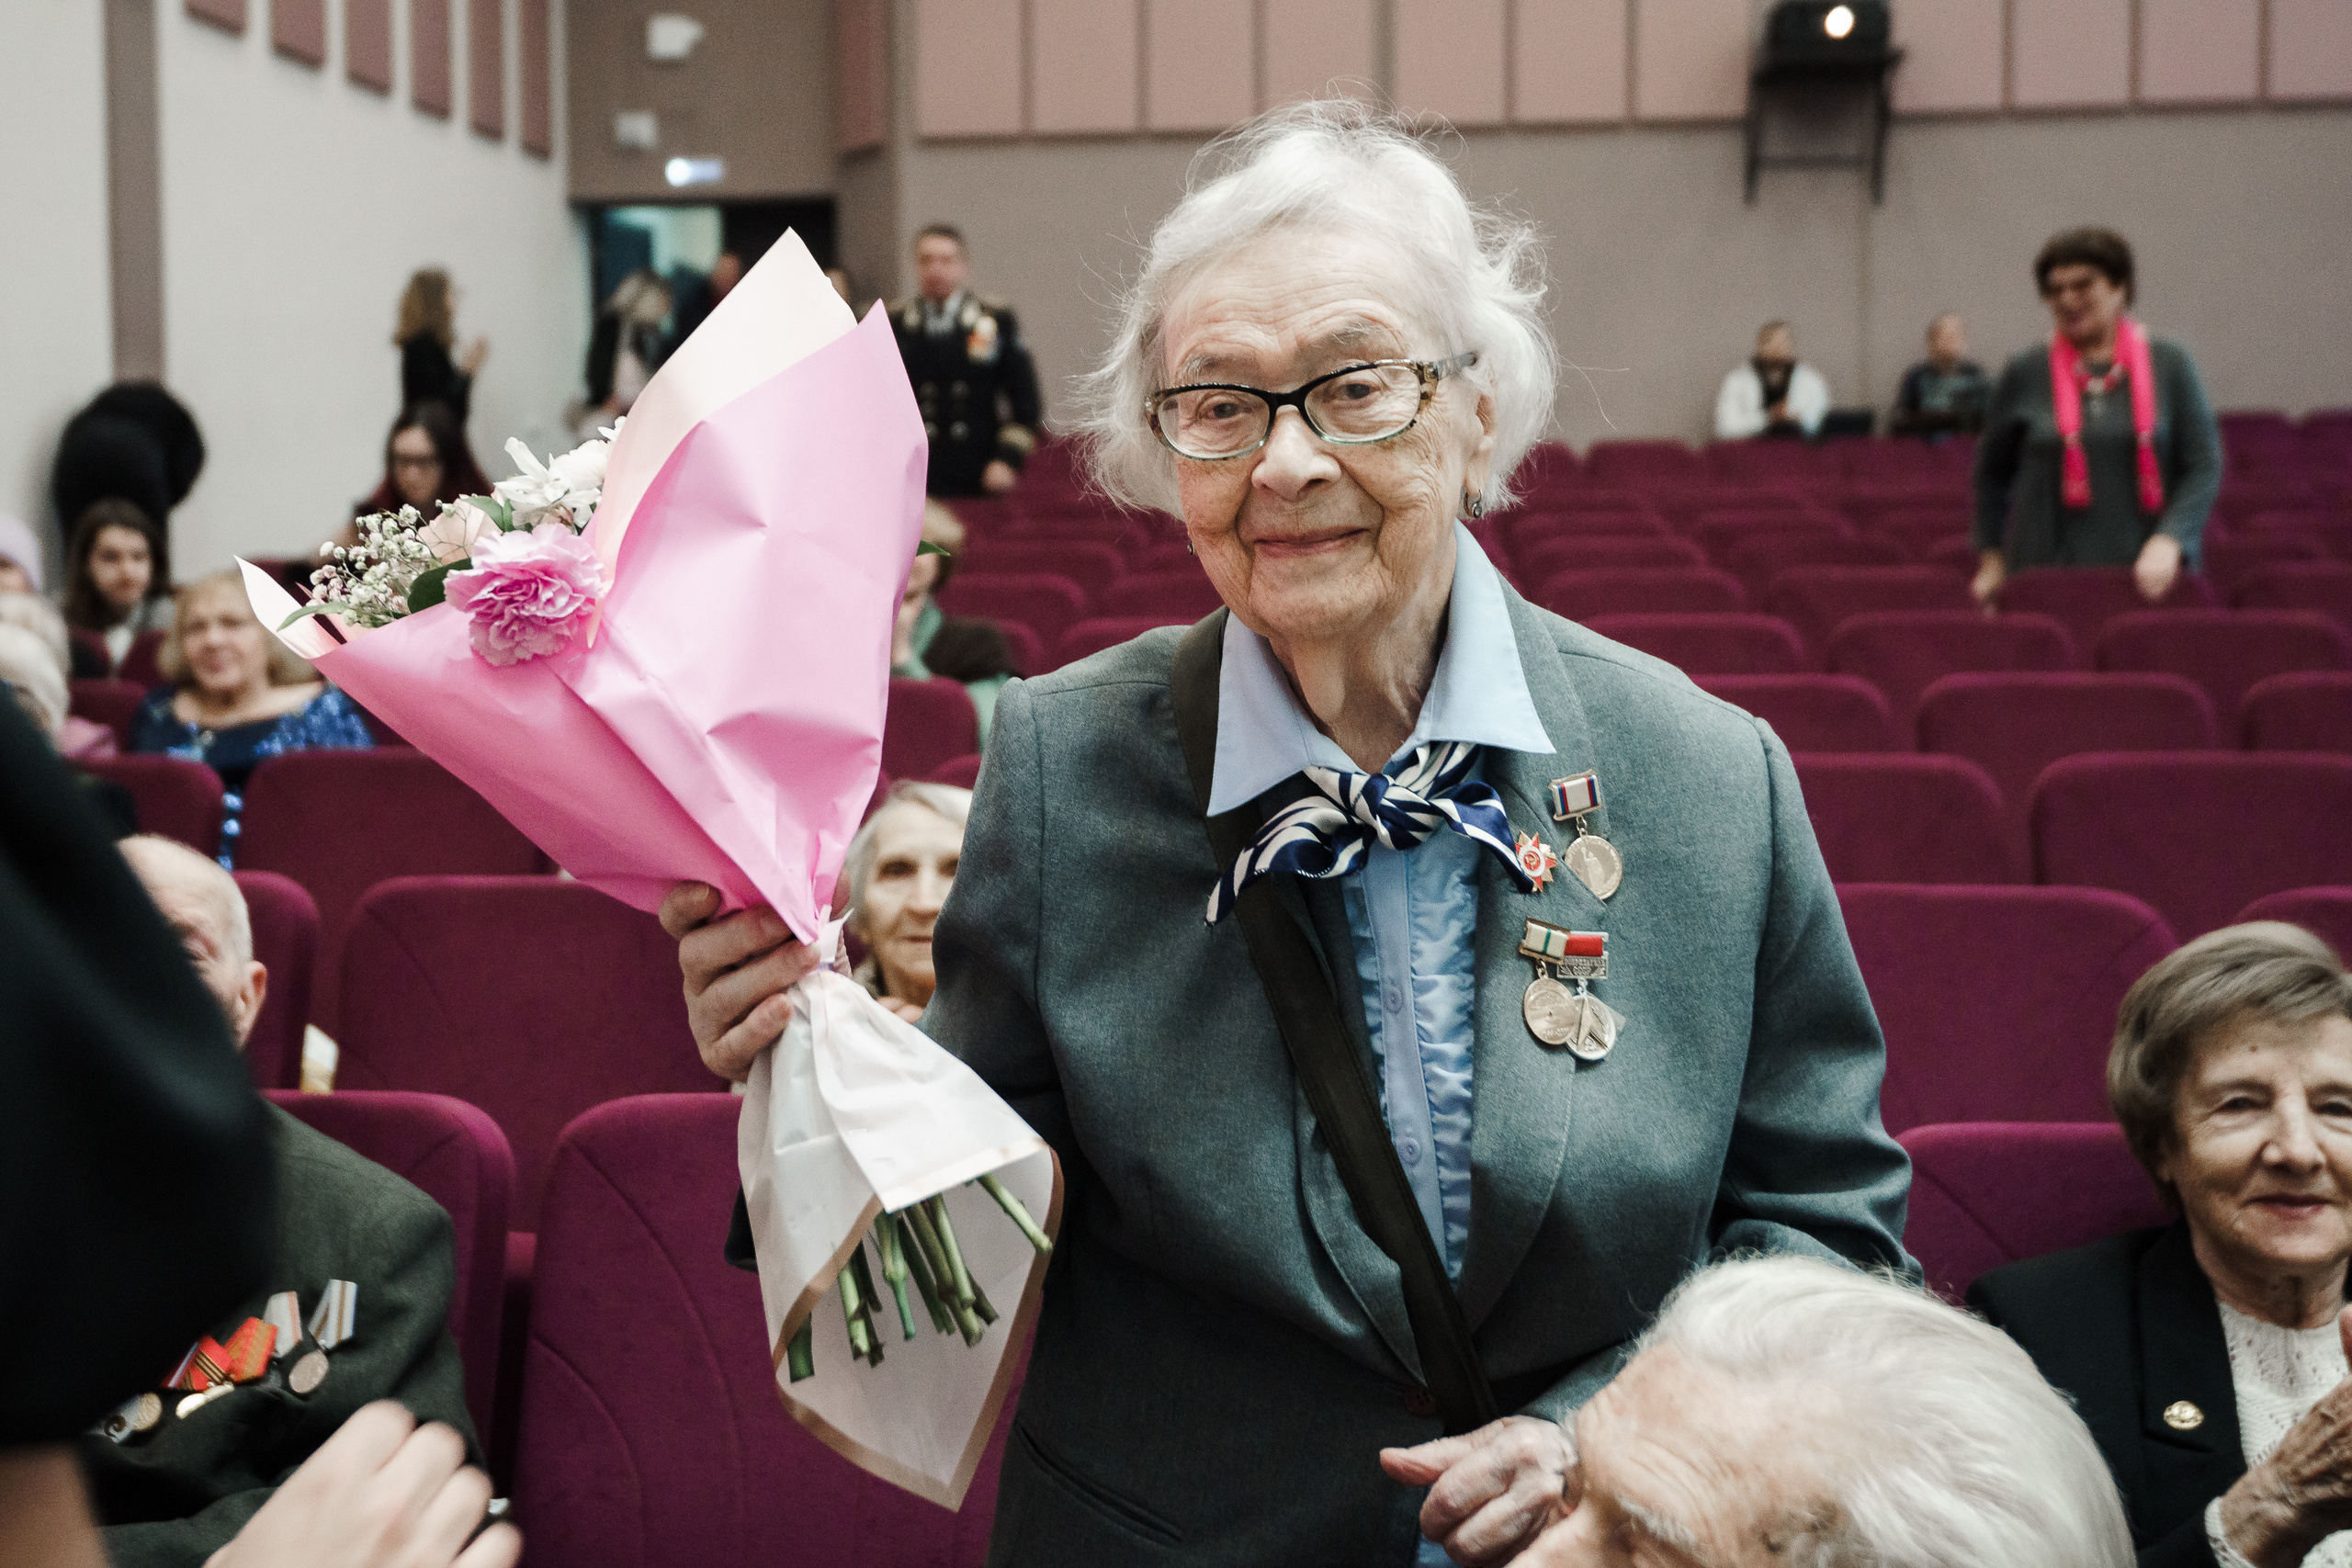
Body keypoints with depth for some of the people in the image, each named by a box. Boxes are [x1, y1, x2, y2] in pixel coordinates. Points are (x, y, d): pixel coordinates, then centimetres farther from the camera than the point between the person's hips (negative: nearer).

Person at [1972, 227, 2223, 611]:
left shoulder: (2170, 364, 5)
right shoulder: (2024, 374, 6)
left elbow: (2204, 467, 2)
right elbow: (1992, 474, 16)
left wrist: (2169, 542, -12)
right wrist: (1992, 557, 11)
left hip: (2147, 578, 0)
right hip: (2046, 577, 0)